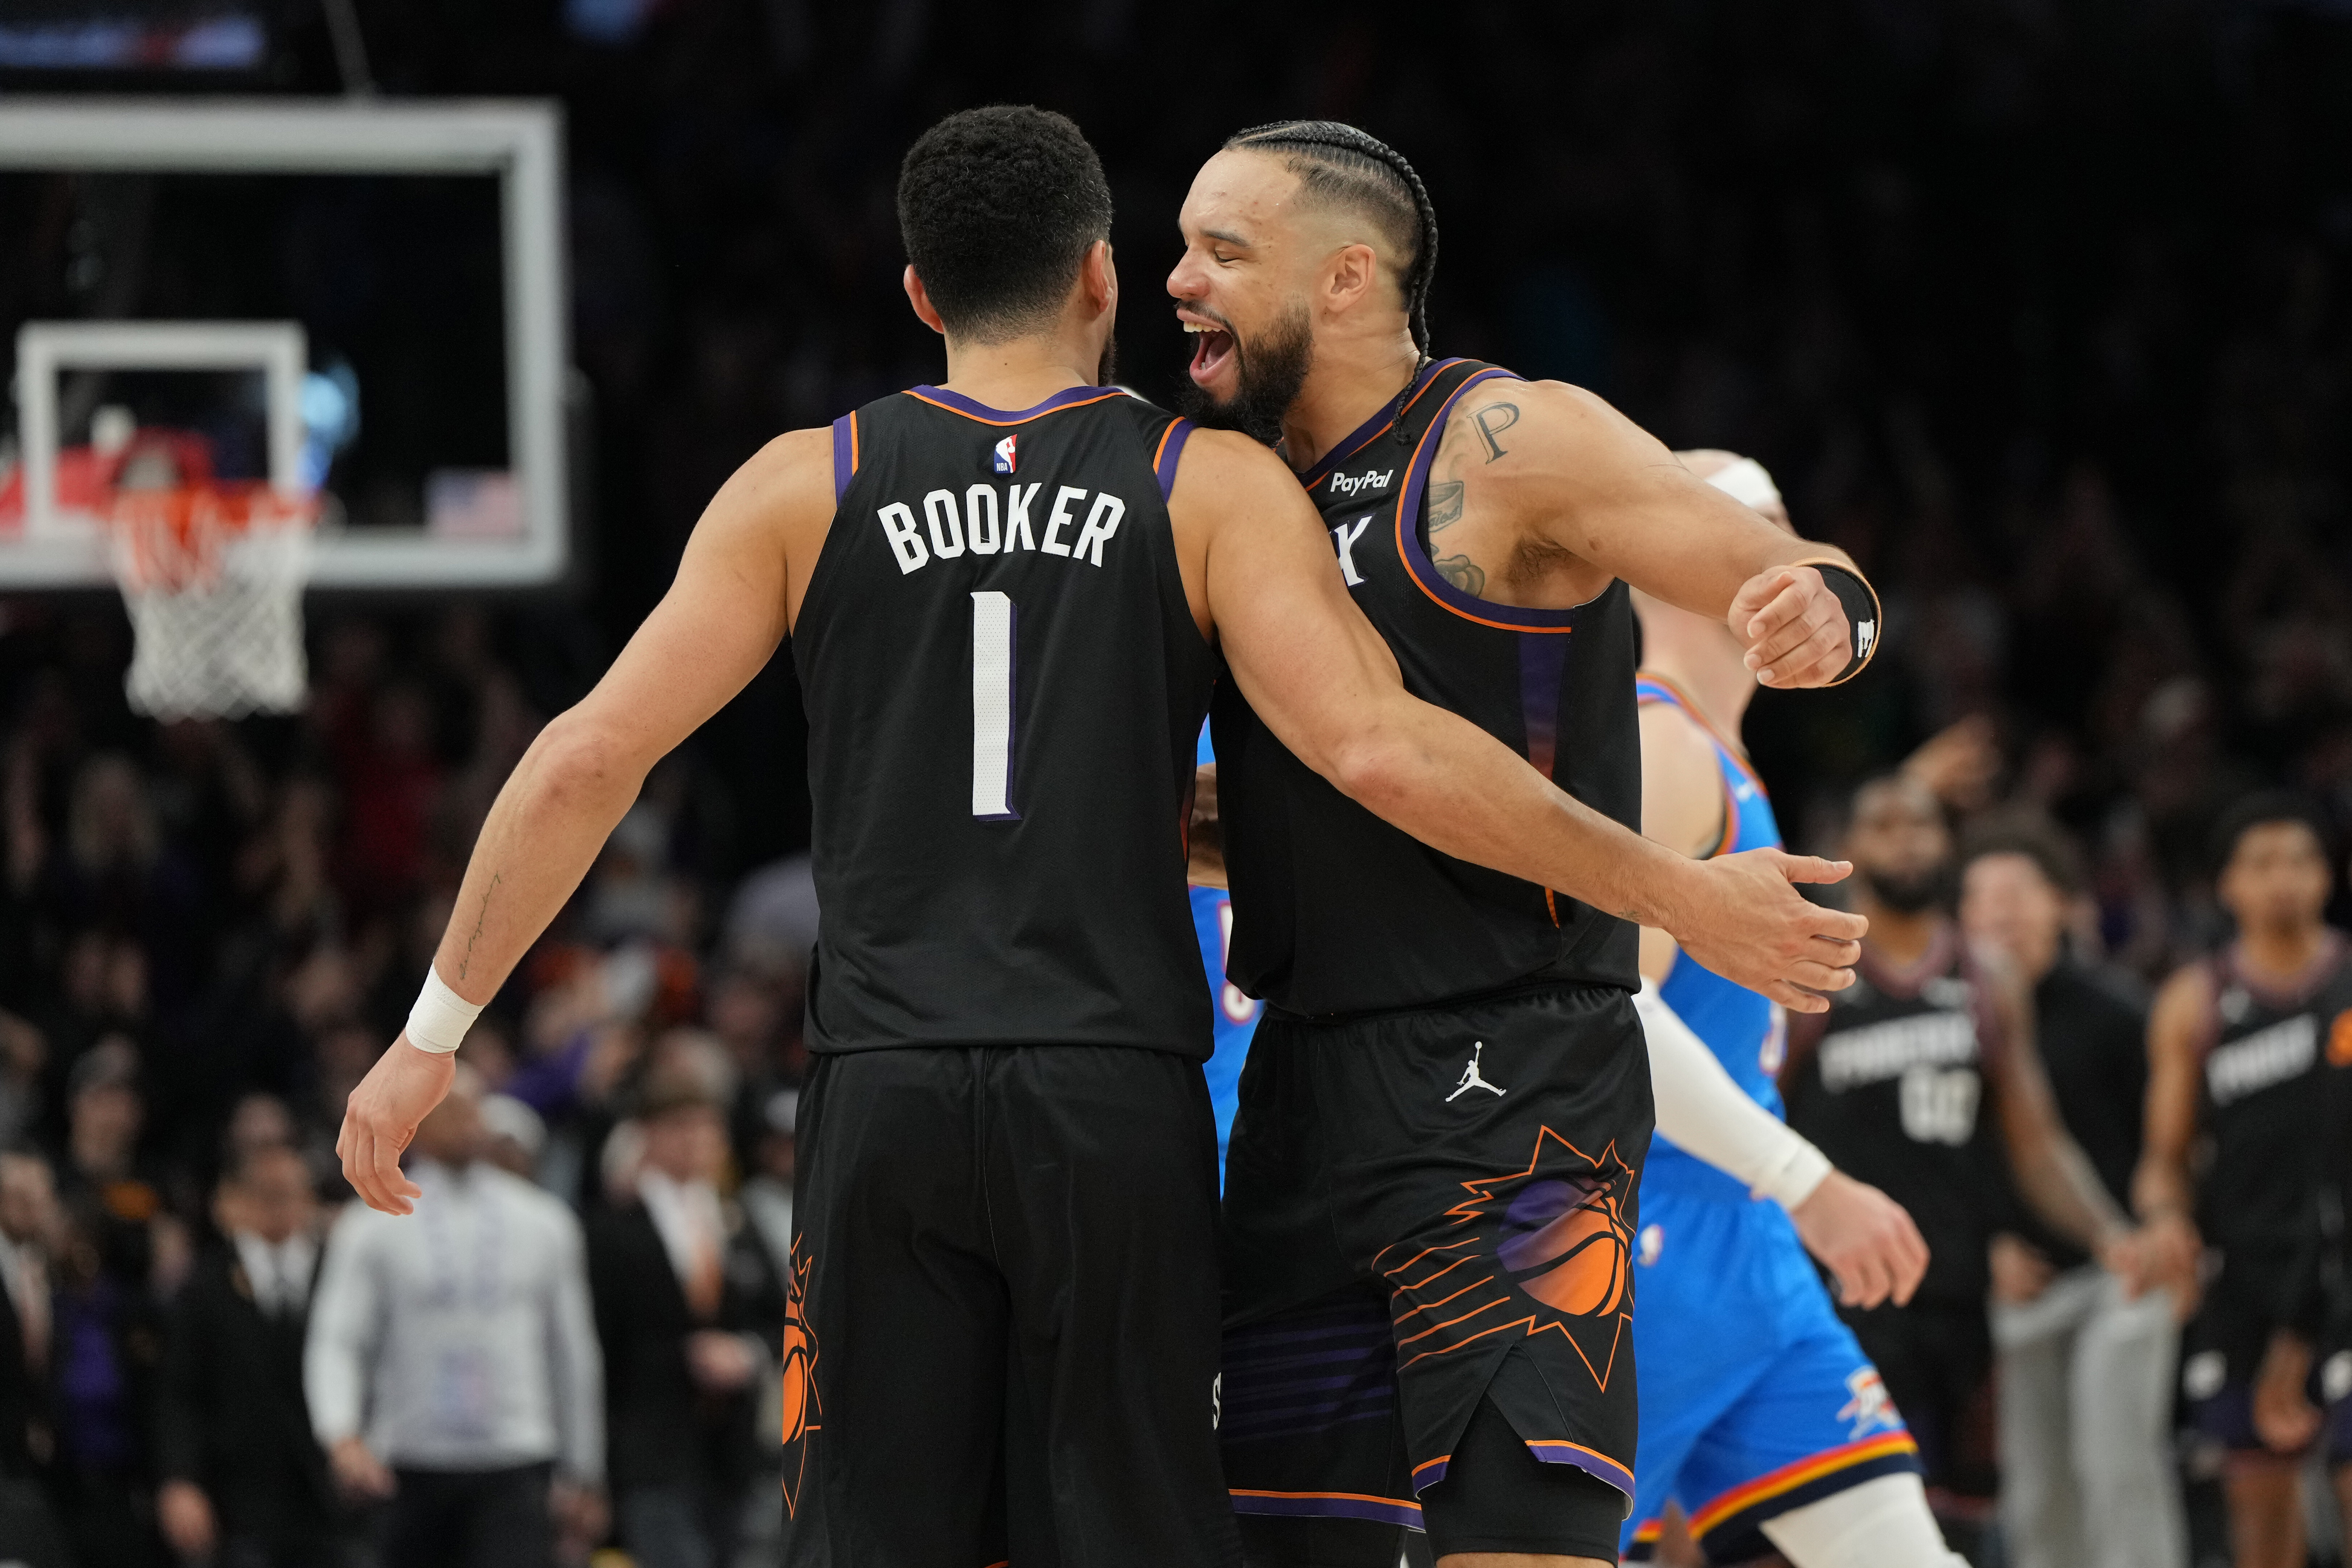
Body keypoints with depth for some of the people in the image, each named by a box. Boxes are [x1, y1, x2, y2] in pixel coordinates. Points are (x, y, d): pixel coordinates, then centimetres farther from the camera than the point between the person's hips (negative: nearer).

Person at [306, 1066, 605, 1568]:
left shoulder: (542, 1222, 8)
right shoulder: (372, 1230, 1)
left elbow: (573, 1350, 15)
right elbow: (335, 1344, -7)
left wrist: (583, 1475, 19)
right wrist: (343, 1437, -25)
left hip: (517, 1471, 0)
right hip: (413, 1468, 0)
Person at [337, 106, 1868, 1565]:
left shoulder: (808, 487, 7)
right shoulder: (1212, 487, 3)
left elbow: (590, 760, 3)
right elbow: (1383, 752, -10)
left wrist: (434, 1035, 12)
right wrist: (1681, 896, -4)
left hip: (886, 1106, 1)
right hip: (1119, 1104, -1)